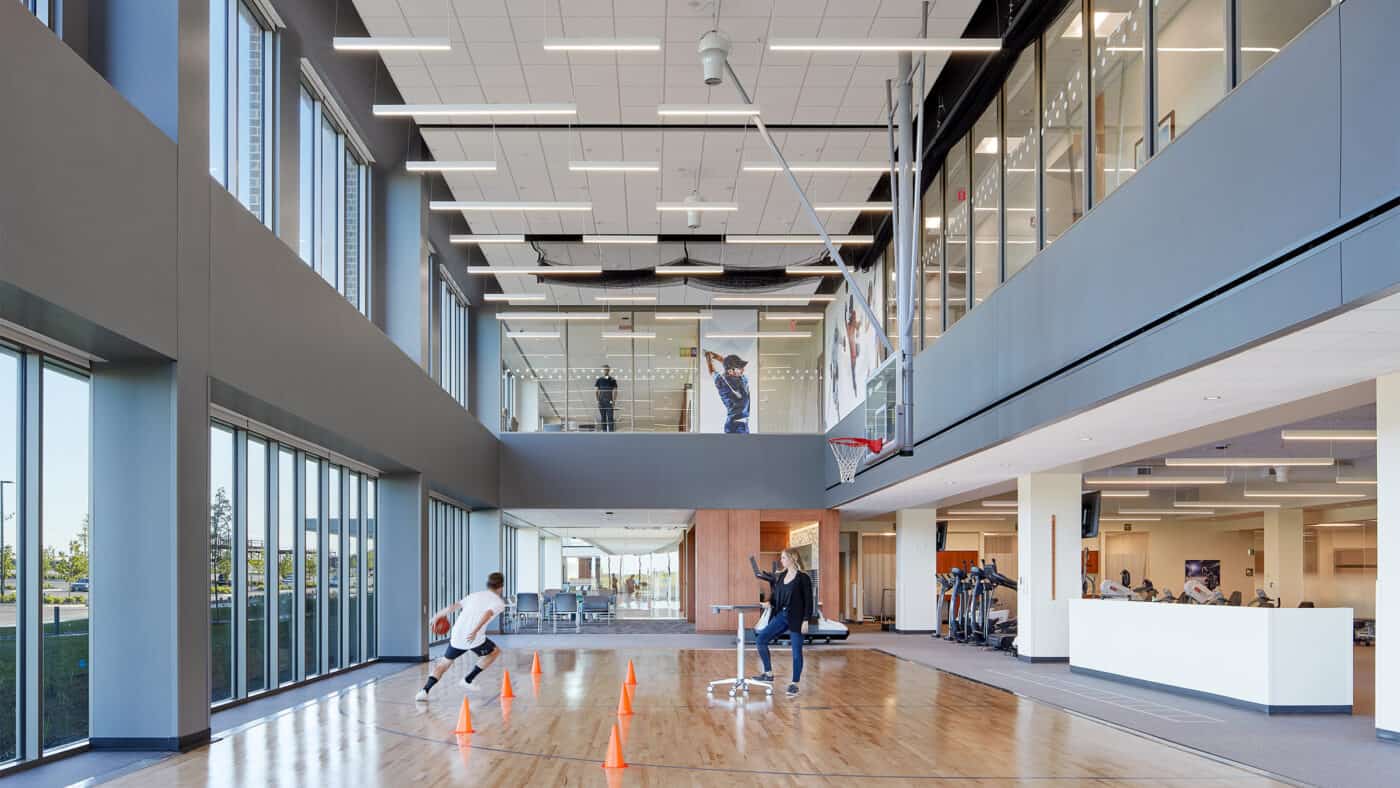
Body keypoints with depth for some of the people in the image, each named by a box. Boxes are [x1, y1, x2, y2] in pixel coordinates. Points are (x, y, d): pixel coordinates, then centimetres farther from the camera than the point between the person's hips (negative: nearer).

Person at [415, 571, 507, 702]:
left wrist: (438, 615, 35)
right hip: (474, 638, -5)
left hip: (457, 636, 5)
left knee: (444, 662, 22)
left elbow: (454, 606, 21)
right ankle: (468, 680, 20)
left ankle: (425, 690, 1)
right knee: (495, 652, 23)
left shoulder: (475, 595, 23)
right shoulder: (499, 602, 6)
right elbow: (487, 614, -14)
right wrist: (475, 631, -26)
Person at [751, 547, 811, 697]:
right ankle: (768, 673, 7)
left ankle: (794, 684, 11)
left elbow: (808, 600, -9)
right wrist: (769, 603, -2)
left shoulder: (803, 578, -8)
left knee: (796, 652, -1)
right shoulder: (781, 576, 10)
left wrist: (805, 620, -14)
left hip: (795, 618, -7)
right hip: (780, 615, 7)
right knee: (761, 639, -4)